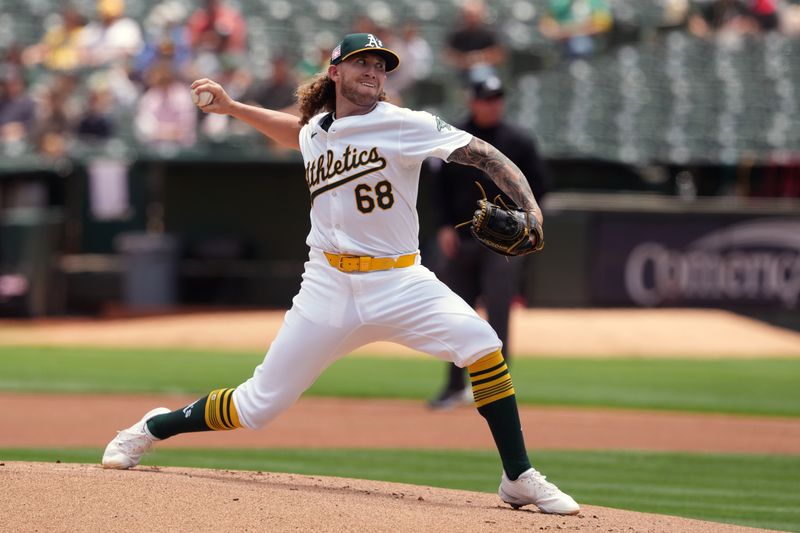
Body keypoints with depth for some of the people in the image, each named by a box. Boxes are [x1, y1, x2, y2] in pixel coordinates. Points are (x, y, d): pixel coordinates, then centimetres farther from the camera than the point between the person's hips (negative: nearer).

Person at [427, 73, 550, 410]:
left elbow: (540, 181, 3)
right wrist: (444, 226, -1)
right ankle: (456, 387, 18)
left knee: (497, 315, -8)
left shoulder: (516, 142, -1)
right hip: (460, 241, 3)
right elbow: (439, 186, 9)